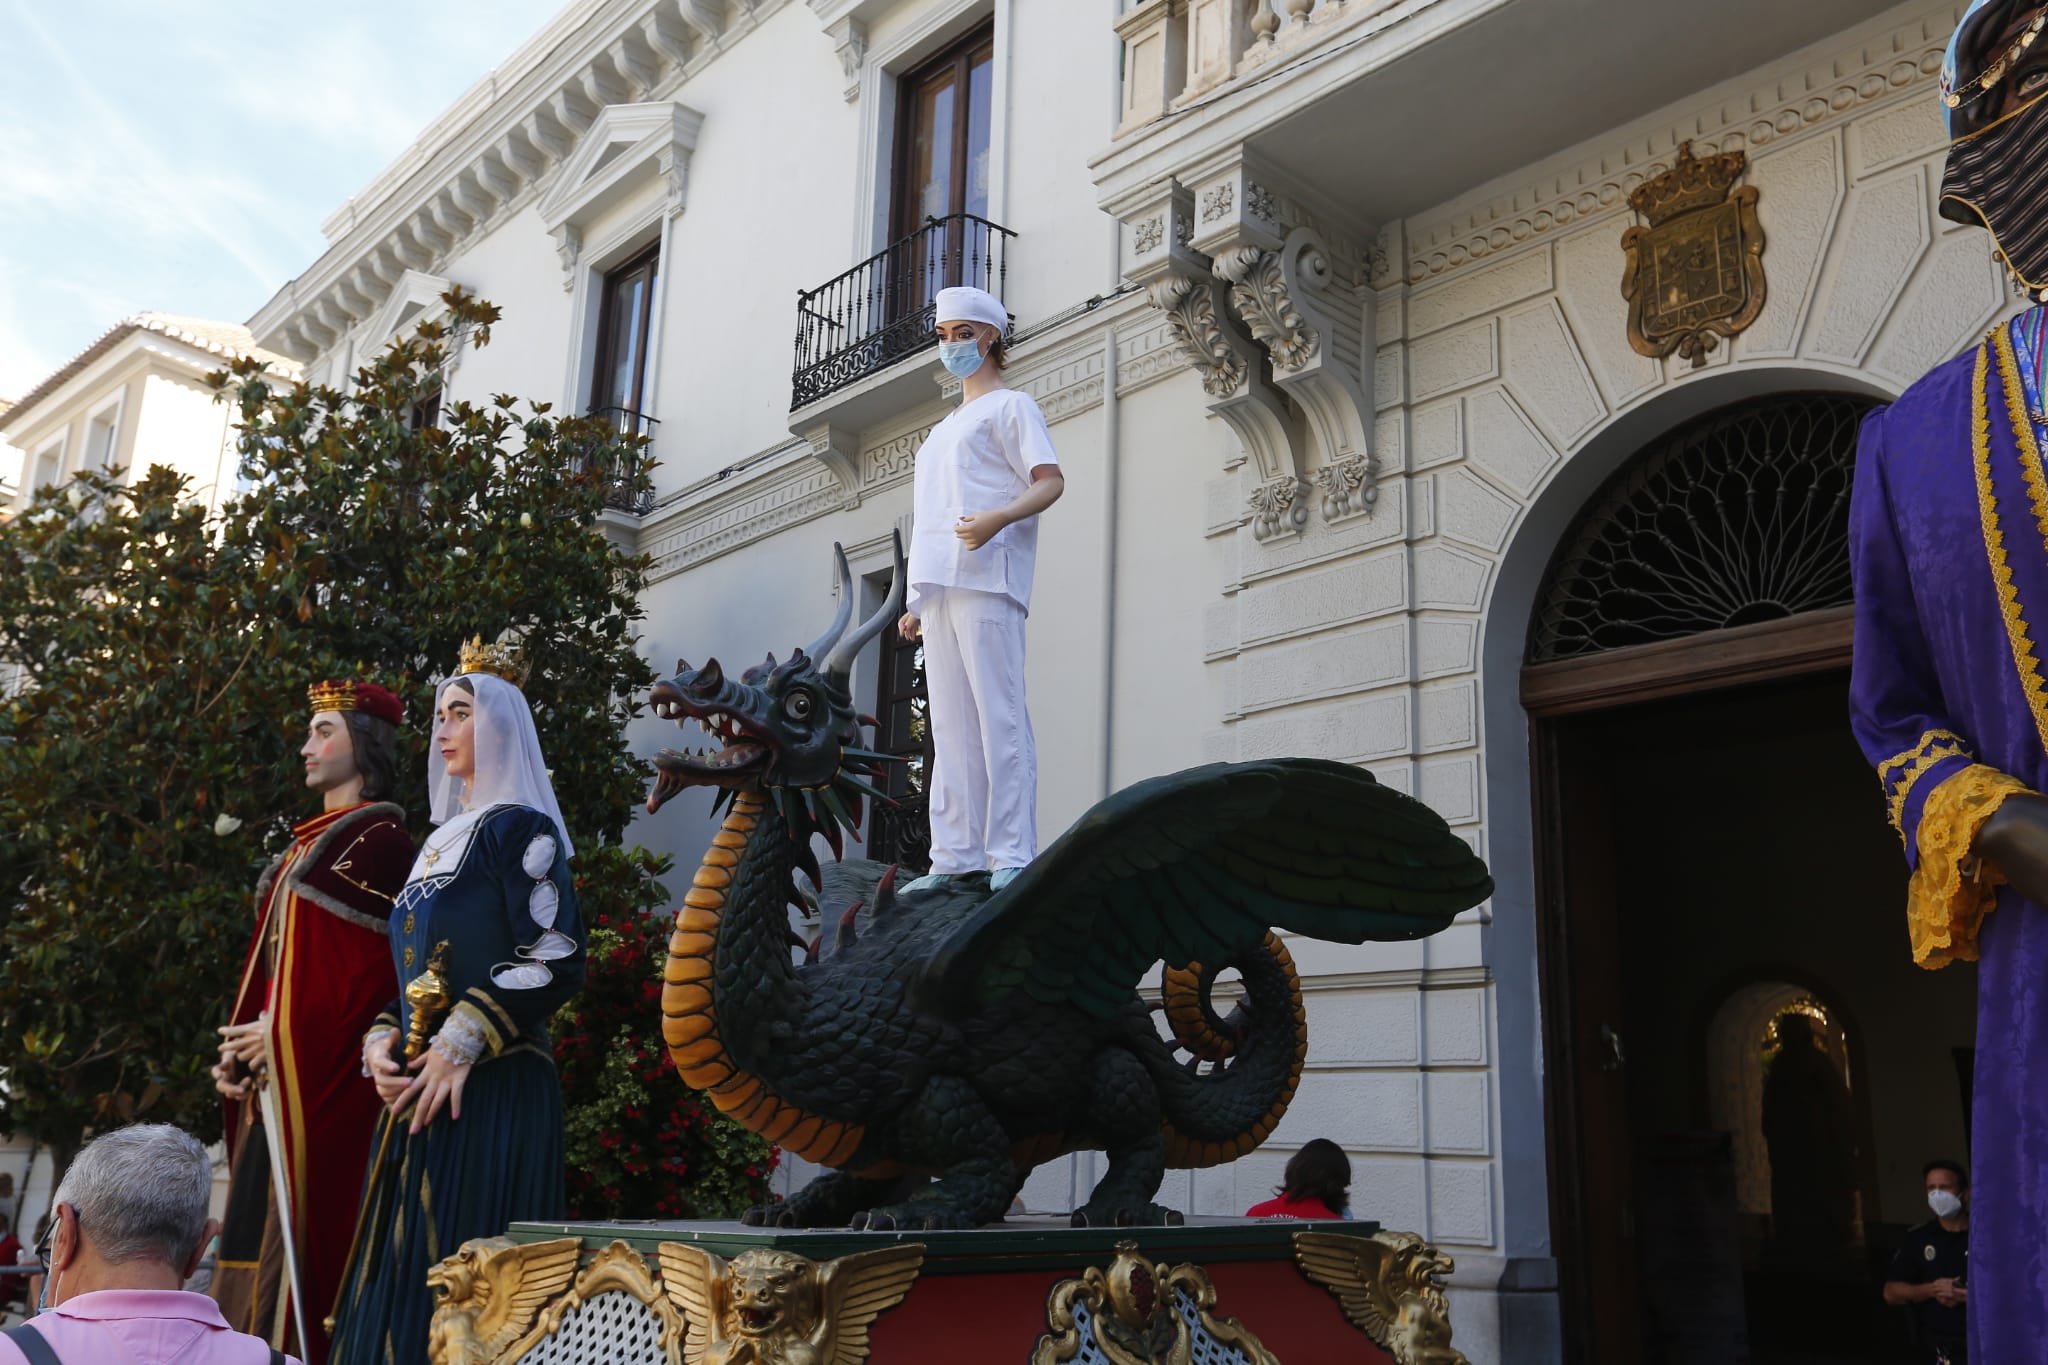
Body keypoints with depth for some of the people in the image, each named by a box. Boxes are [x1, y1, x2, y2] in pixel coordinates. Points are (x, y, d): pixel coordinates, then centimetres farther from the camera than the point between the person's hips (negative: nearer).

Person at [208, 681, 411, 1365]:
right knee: (259, 1223, 10)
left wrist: (283, 1033, -15)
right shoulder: (312, 841, 20)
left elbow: (375, 967, -17)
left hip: (321, 1078, -9)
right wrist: (242, 1045, 8)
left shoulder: (377, 838, -9)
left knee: (304, 1224, -8)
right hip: (274, 1072, 9)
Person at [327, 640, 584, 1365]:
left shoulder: (517, 828, -6)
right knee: (405, 1278, 9)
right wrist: (381, 1039, 3)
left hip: (491, 1091, -8)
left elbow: (559, 961, -15)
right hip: (417, 1092, 8)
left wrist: (463, 1044, -18)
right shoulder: (440, 840, 19)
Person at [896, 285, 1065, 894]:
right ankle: (955, 856, 1)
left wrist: (997, 518, -25)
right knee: (951, 725, 2)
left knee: (999, 716, -13)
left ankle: (1012, 855, -15)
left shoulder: (1010, 405, 8)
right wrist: (916, 601, 19)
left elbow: (1051, 482, -6)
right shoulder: (944, 429, 31)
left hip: (985, 581, -8)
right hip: (938, 588, 8)